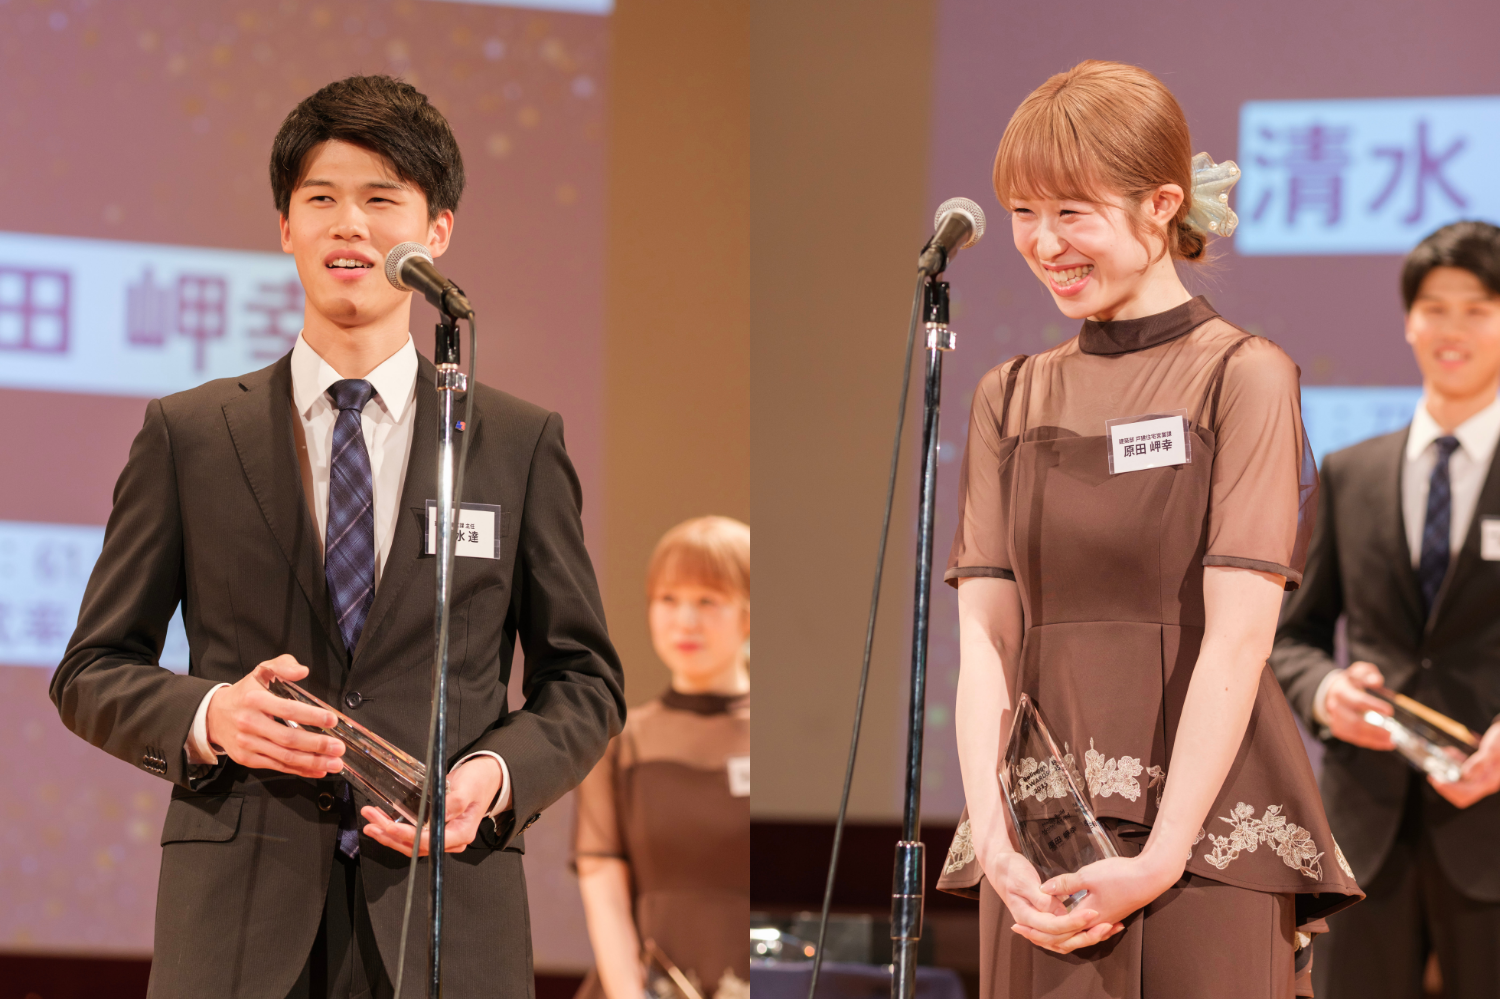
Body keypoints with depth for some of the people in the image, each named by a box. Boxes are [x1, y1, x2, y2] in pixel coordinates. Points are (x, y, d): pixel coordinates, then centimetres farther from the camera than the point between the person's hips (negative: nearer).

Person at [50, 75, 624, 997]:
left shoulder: (522, 444, 11)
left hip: (445, 905, 0)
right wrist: (207, 717, -9)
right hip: (240, 913, 0)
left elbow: (584, 680, 13)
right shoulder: (188, 436, 10)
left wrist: (496, 777, -7)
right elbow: (93, 671, 11)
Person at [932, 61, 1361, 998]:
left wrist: (1158, 857, -14)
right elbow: (985, 636, 7)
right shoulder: (1011, 400, 15)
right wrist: (992, 834, -7)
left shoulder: (1243, 378, -1)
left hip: (1207, 831, -4)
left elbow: (1237, 641, -8)